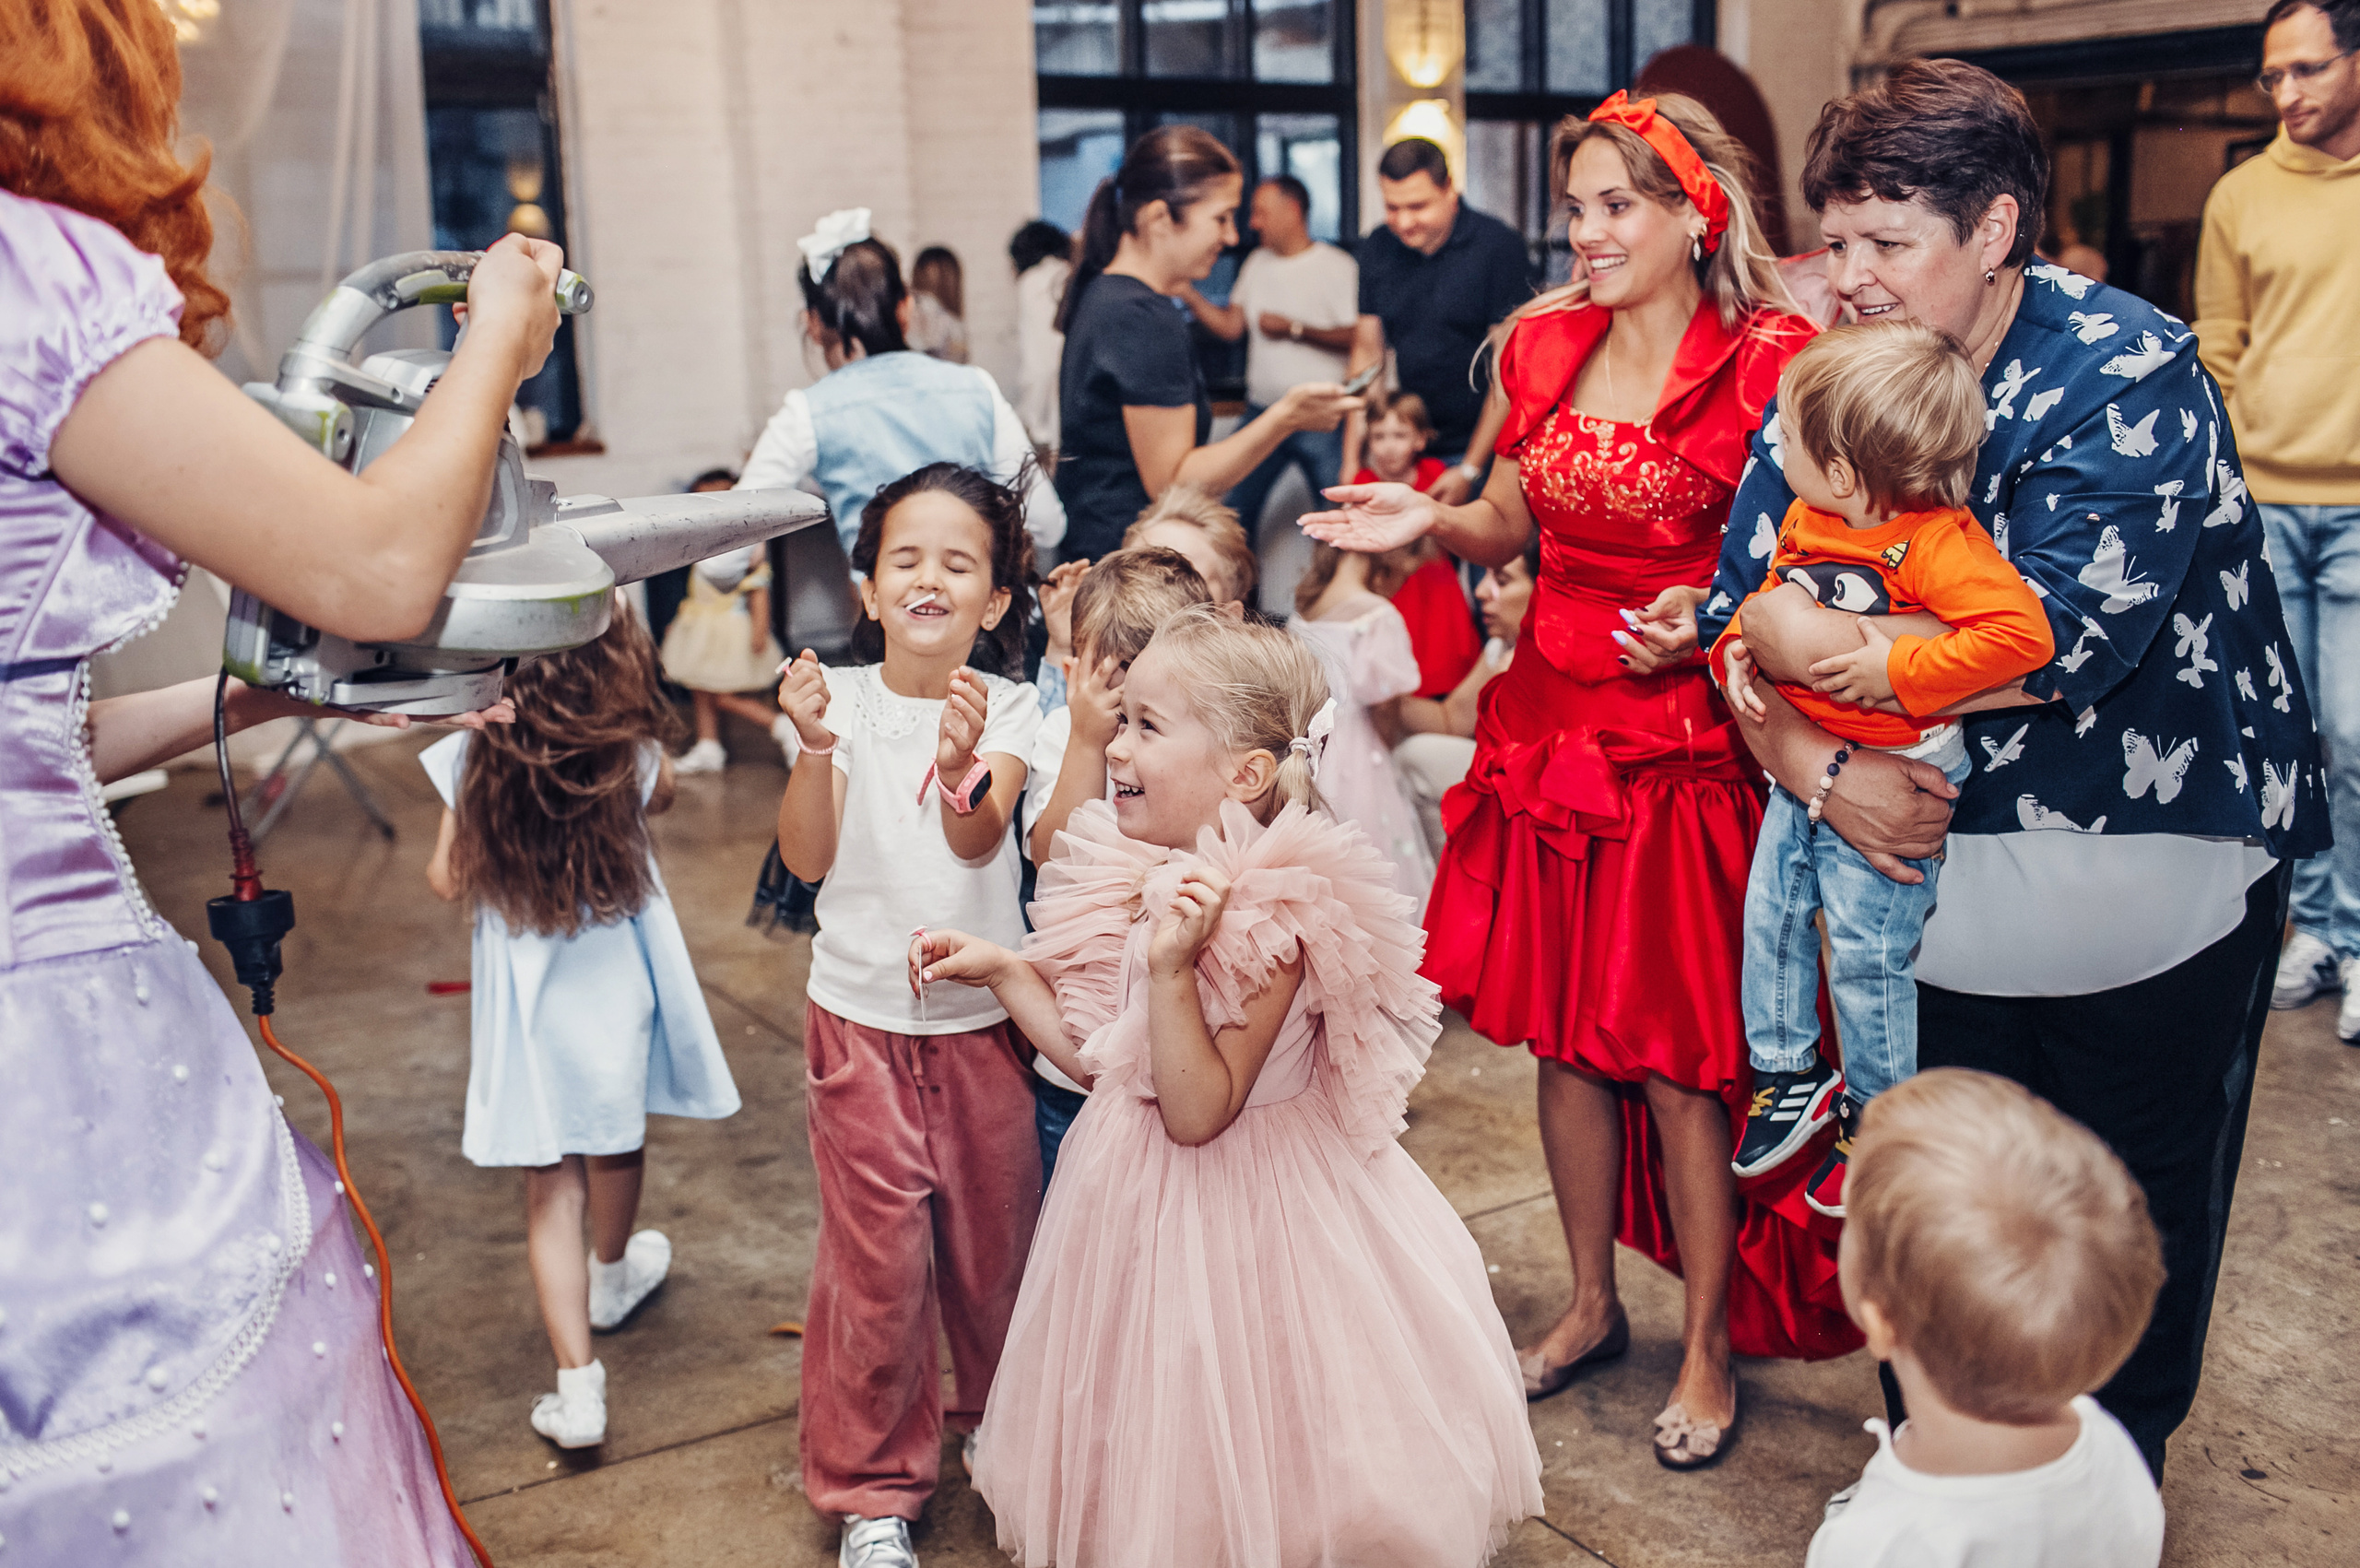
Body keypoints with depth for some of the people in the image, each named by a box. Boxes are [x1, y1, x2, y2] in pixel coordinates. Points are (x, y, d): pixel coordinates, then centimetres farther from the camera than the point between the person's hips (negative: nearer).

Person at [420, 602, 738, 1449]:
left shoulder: (474, 759, -15)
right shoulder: (633, 756, -14)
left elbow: (447, 878, -7)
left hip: (528, 991, -1)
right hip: (617, 981, 1)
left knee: (550, 1185, 6)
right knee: (616, 1139, 25)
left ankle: (577, 1381, 2)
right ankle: (613, 1276, 51)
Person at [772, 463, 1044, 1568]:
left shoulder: (1008, 708, -6)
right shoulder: (841, 699, -5)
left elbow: (979, 842, -23)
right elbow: (807, 858, -14)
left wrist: (962, 770, -44)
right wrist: (816, 748, -30)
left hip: (982, 1017, 1)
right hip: (861, 1019, 0)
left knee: (995, 1240, 14)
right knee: (876, 1262, 2)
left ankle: (996, 1422, 41)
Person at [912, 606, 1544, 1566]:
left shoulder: (1272, 923, -25)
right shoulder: (1143, 882, -2)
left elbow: (1198, 1113, -26)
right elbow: (1098, 1059, 7)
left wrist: (1173, 969, -36)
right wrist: (998, 968, 4)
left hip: (1235, 1200, -7)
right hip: (1143, 1199, 8)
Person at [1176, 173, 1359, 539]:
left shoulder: (1338, 267, -5)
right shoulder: (1257, 263, 14)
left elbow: (1358, 337, -13)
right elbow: (1231, 327, 12)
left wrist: (1296, 329, -14)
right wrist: (1187, 293, 0)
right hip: (1262, 413, 5)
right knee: (1233, 508, 2)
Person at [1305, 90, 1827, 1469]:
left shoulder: (1768, 364, -9)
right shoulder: (1546, 347, 7)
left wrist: (1710, 621, -25)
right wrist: (1430, 521, -3)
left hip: (1687, 746, -5)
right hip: (1550, 724, 6)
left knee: (1677, 1057, 1)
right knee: (1563, 1034, 13)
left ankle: (1711, 1348, 21)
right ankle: (1593, 1303, 33)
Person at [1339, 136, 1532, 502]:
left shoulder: (1499, 246, -10)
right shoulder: (1378, 248, 5)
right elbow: (1367, 354, 10)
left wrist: (1470, 470, -12)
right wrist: (1351, 461, 4)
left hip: (1480, 450, -4)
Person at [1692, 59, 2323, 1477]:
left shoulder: (2130, 374, -17)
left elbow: (2057, 642, -29)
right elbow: (1735, 619, -2)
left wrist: (1814, 642, -21)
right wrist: (1815, 765, -20)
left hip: (2151, 878, -4)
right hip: (1938, 862, 4)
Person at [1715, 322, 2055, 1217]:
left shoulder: (1935, 542, -25)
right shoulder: (1805, 519, 1)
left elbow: (2023, 633, -34)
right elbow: (1771, 590, 19)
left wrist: (1896, 668, -29)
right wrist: (1740, 648, -1)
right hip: (1802, 762, 8)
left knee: (1866, 950, 2)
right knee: (1770, 915, 12)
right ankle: (1790, 1073, 32)